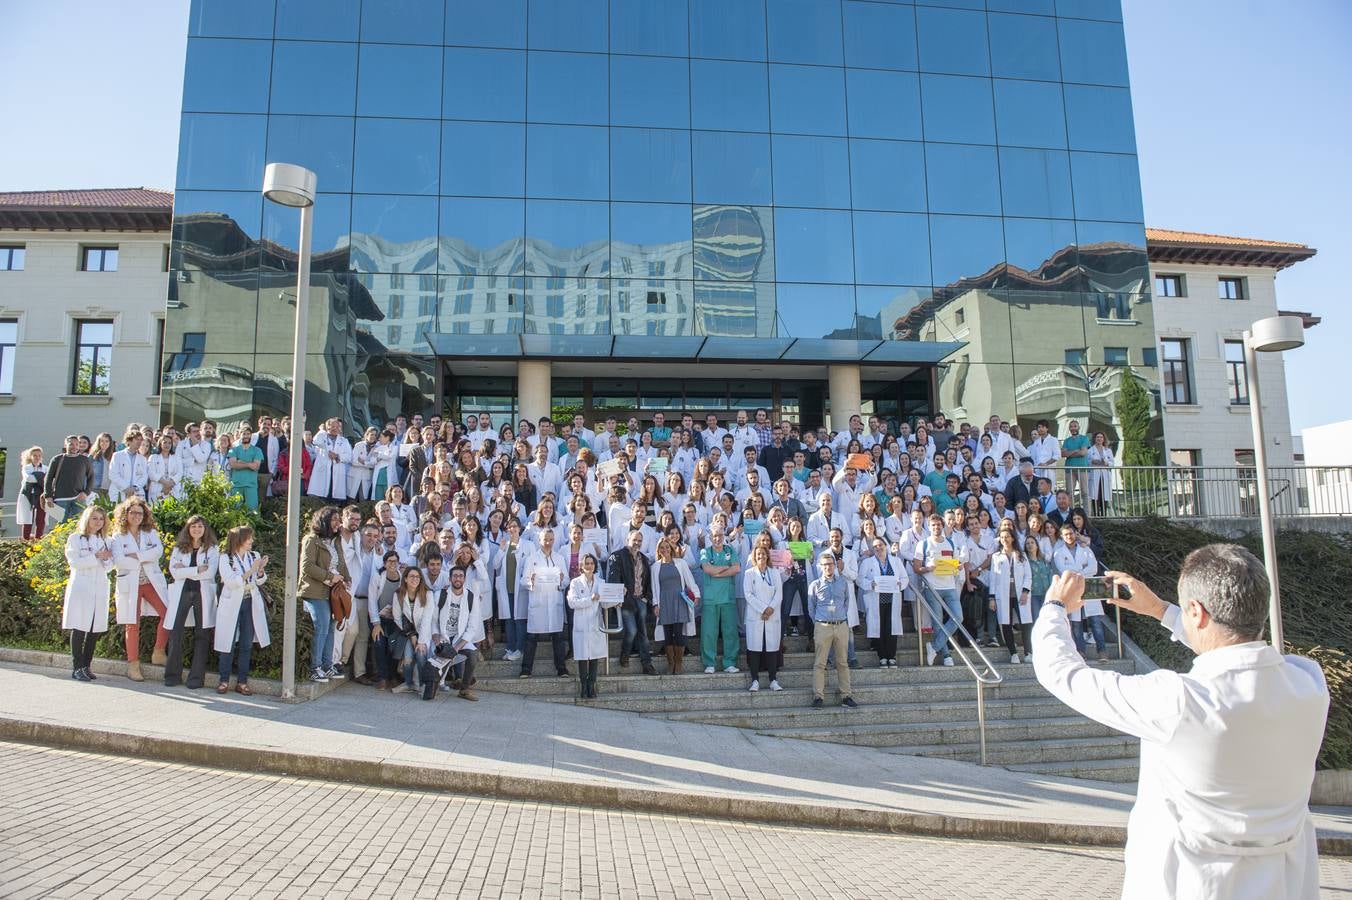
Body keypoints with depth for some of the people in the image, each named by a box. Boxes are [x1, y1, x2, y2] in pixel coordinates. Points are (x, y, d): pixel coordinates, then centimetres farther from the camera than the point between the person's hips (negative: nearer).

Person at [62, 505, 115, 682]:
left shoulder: (105, 540, 16)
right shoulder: (75, 538, 4)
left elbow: (109, 567, 11)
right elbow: (74, 562, -8)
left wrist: (106, 559, -10)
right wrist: (96, 557, -12)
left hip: (100, 588, 4)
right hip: (81, 587, -4)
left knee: (95, 630, 3)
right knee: (79, 629, -5)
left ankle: (86, 666, 10)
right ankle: (77, 668, -1)